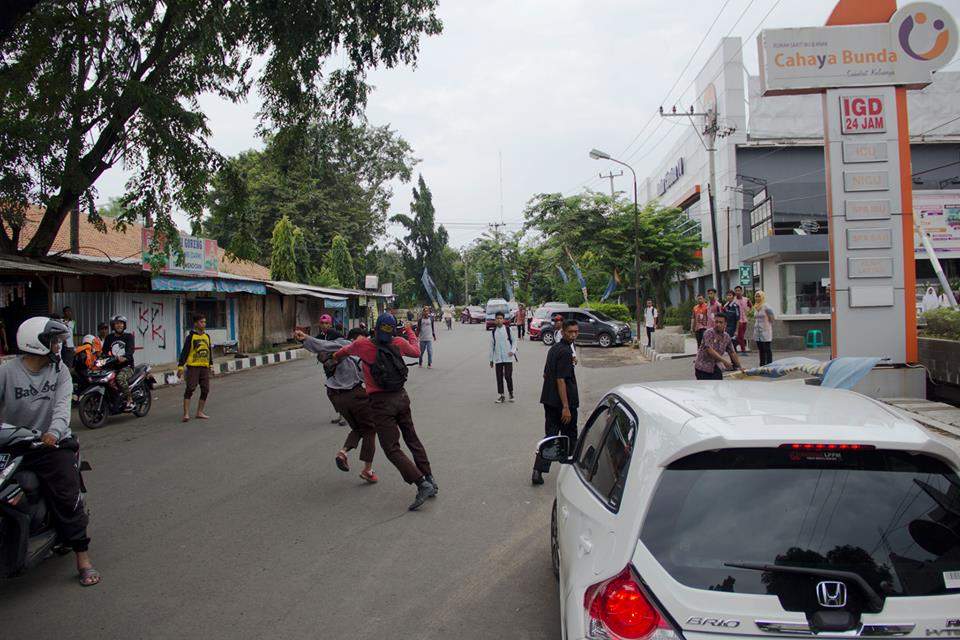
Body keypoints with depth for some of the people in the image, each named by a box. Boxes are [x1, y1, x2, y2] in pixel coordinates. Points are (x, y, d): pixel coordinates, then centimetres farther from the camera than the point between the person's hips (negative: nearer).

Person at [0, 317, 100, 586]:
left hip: (52, 443, 0)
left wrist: (54, 432, -30)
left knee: (68, 497, -9)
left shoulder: (60, 371, 3)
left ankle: (83, 558, -3)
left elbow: (62, 405, -10)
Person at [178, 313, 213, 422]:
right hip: (193, 367, -6)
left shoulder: (207, 336, 13)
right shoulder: (191, 336, -4)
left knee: (205, 390, 6)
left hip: (204, 367, 6)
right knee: (190, 389, -11)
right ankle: (186, 414, -10)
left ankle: (199, 412, 17)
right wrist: (180, 367, -11)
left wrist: (211, 365, 22)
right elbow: (184, 352, -6)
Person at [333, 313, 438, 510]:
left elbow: (344, 351, 12)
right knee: (412, 440, 18)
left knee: (392, 449, -3)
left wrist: (335, 359, 35)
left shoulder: (362, 344, -10)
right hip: (401, 396, 5)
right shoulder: (399, 343, -1)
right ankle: (430, 480, 21)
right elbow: (416, 351, 20)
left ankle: (422, 484, -13)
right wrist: (410, 331, 35)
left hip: (381, 403, -5)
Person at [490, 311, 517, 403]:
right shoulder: (493, 332, 7)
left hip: (508, 357, -2)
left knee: (508, 376, -4)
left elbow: (513, 341, 3)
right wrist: (491, 359, 11)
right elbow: (492, 346, 11)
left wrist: (513, 351, -14)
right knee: (499, 377, 4)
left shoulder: (508, 329, -1)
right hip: (497, 358, 2)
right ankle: (500, 395, 13)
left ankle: (511, 392, 17)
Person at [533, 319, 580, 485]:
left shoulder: (554, 348, 12)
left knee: (550, 435, 7)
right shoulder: (565, 352, -17)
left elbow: (546, 374, 19)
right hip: (563, 402, -8)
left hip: (549, 401, 8)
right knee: (569, 436, 9)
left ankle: (538, 471, -2)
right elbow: (560, 380, -23)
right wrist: (566, 407, -23)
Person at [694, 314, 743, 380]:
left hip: (716, 368, 5)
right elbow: (710, 350, -24)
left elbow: (732, 352, 15)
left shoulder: (727, 337, 4)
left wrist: (739, 367, 18)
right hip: (703, 367, -5)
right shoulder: (708, 333, -15)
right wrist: (724, 361, -24)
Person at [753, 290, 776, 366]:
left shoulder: (766, 307, -10)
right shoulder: (756, 307, 13)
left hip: (766, 332, -7)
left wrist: (767, 325, -2)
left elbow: (773, 318, -9)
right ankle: (762, 365, 16)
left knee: (768, 350, -3)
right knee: (761, 350, 11)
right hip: (758, 333, 7)